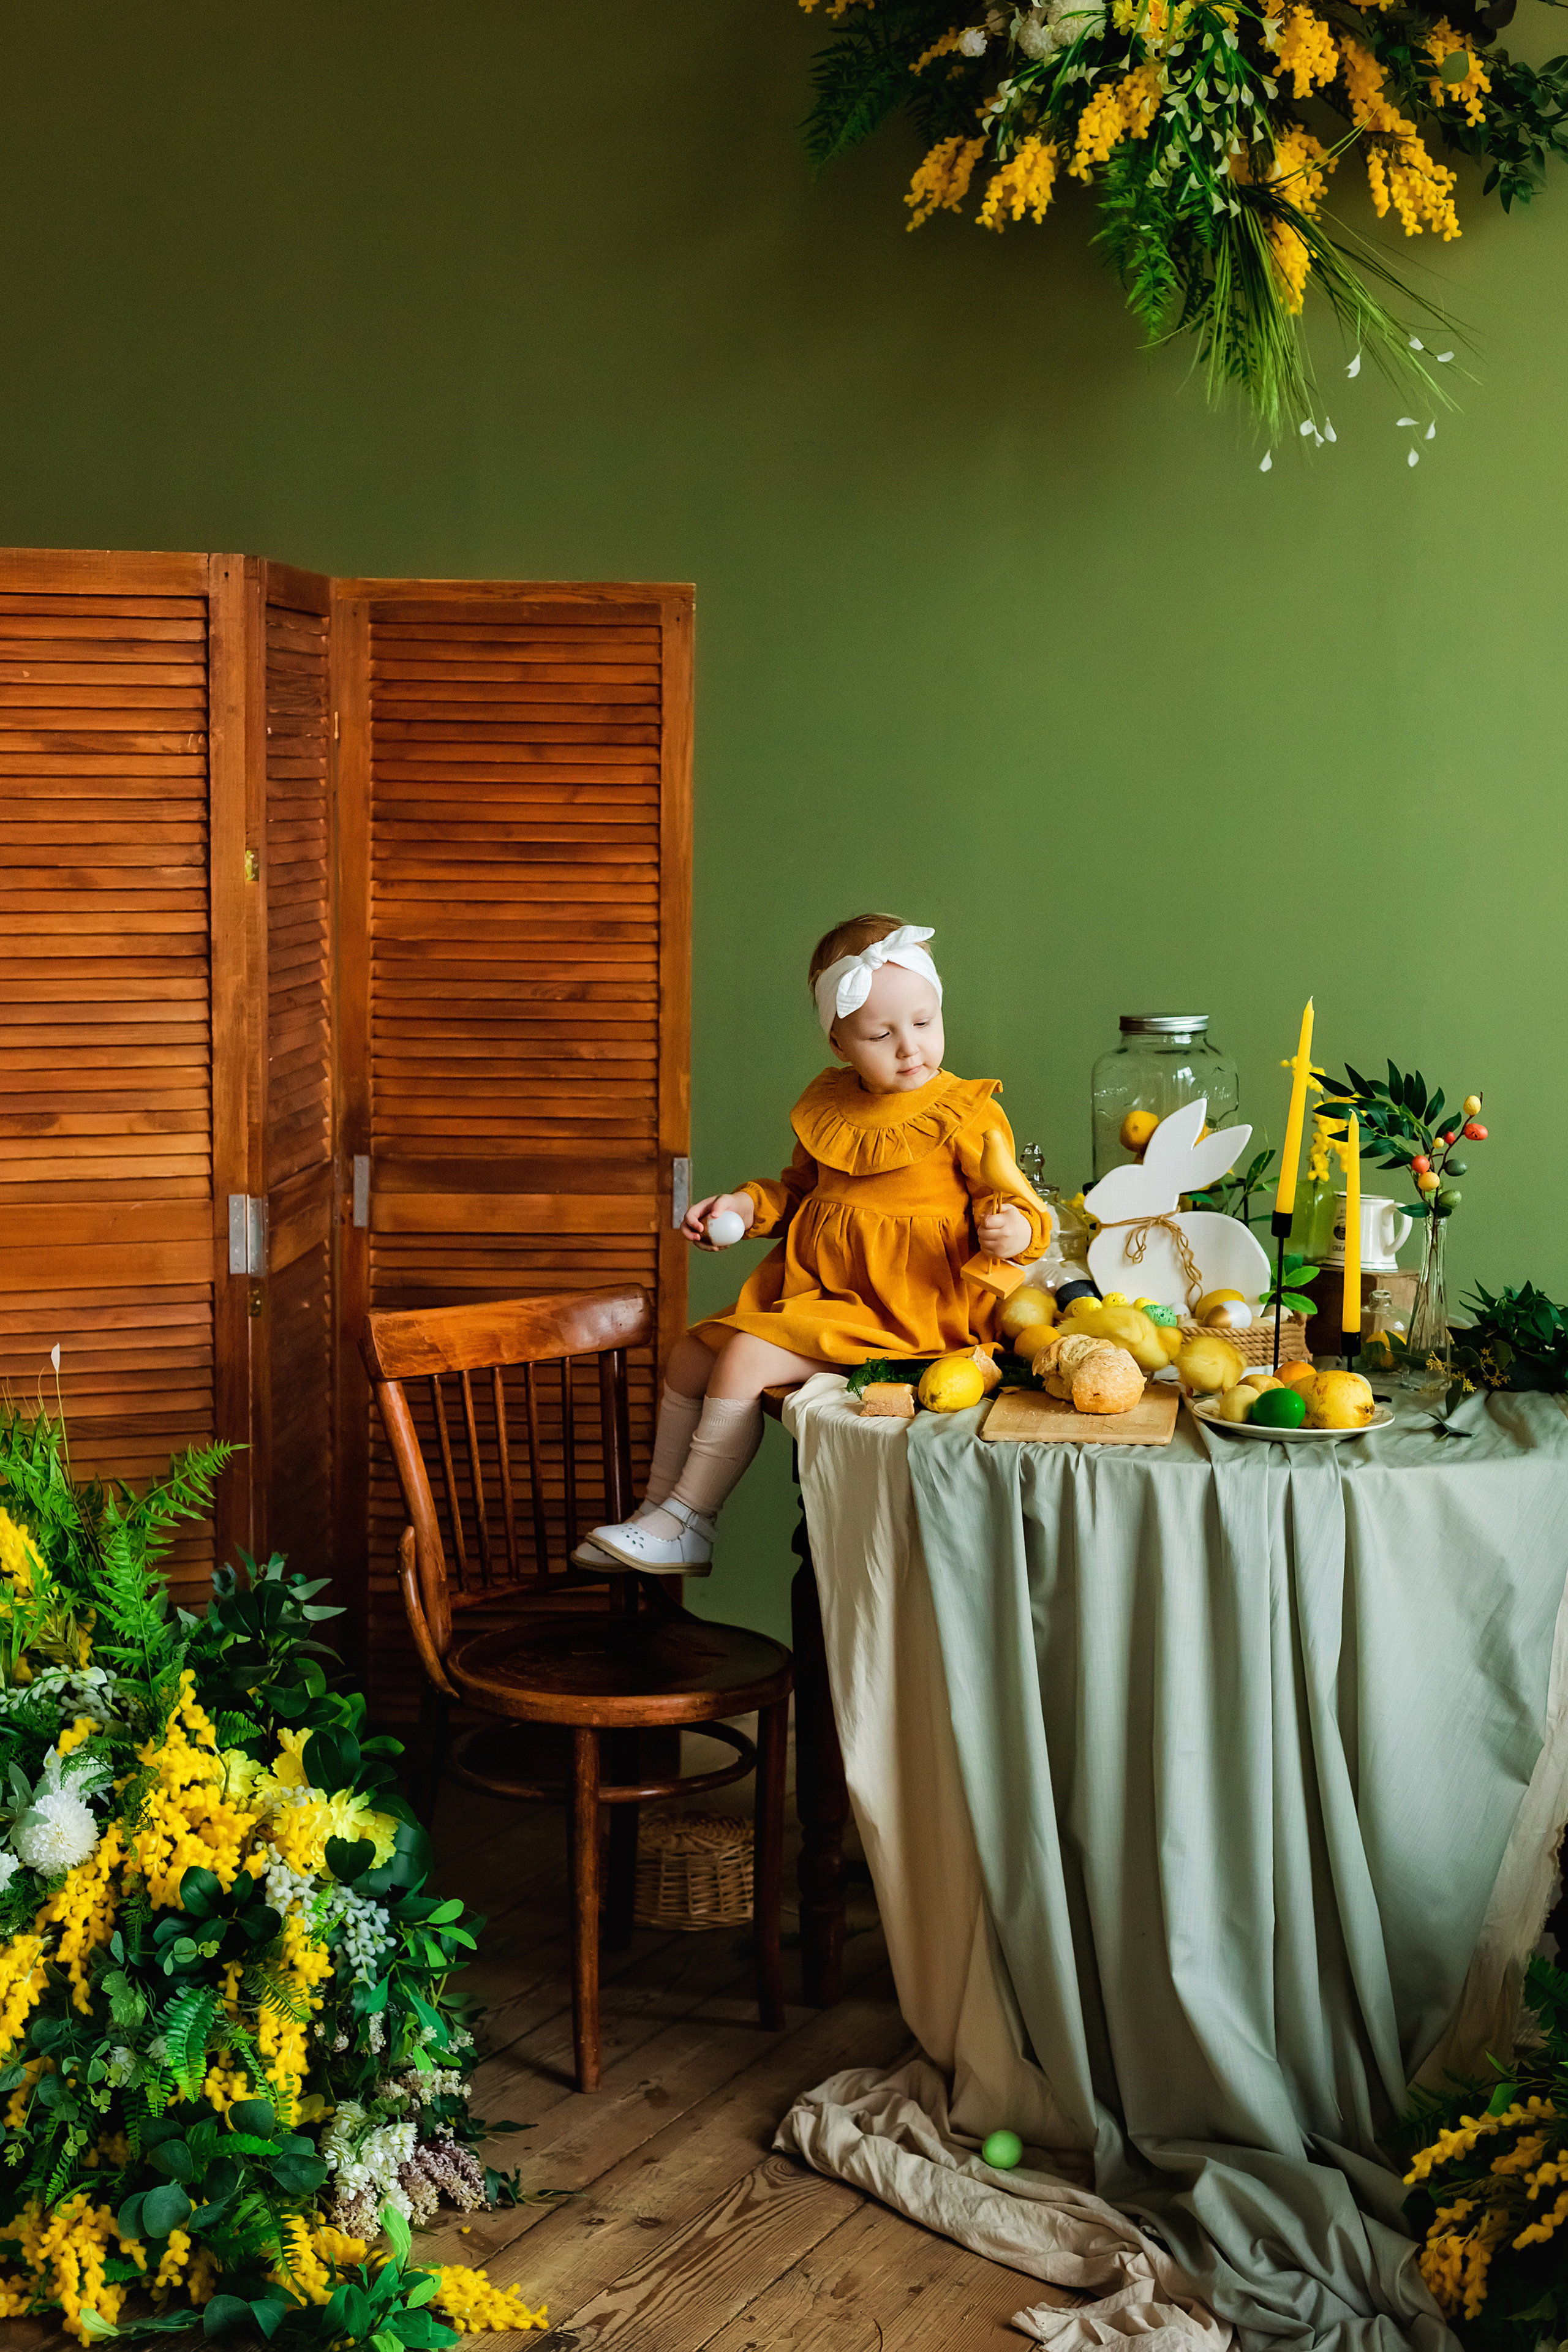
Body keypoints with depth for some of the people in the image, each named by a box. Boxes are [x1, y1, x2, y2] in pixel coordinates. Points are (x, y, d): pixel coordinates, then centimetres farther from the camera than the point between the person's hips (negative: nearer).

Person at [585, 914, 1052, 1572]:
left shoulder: (968, 1114, -9)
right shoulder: (826, 1105, 9)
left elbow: (1009, 1203, -7)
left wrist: (1015, 1231, -30)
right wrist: (746, 1205, 5)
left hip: (896, 1305, -8)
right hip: (812, 1288, 8)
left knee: (744, 1357, -21)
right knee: (690, 1354, 6)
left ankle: (690, 1526, -10)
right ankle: (656, 1507, 20)